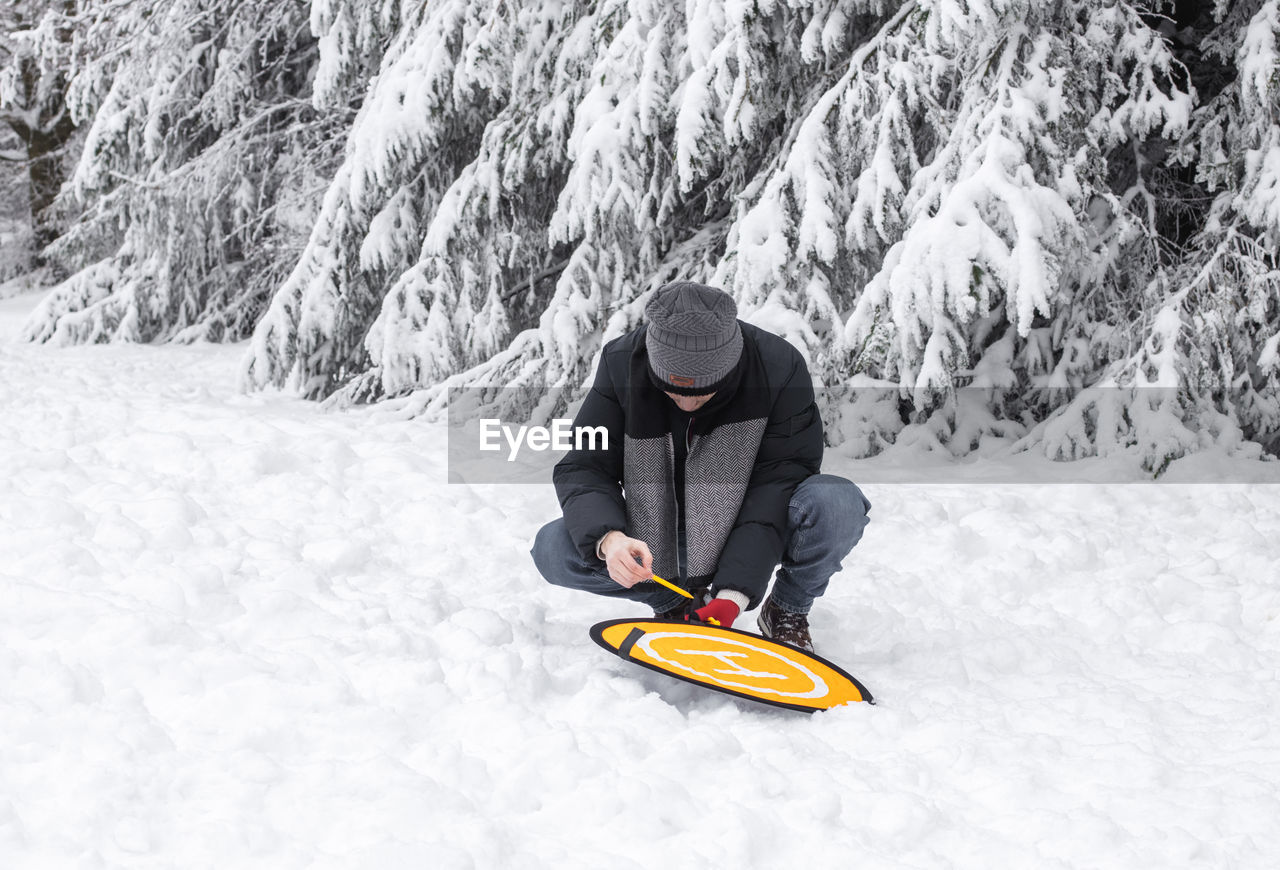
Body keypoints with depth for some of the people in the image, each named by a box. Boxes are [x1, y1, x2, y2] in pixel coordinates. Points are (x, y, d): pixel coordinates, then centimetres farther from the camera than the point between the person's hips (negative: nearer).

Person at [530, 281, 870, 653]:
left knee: (839, 504, -32)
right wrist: (606, 538, -40)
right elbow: (583, 468, -17)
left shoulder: (779, 368, -23)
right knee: (552, 548, -22)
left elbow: (779, 481, -24)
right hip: (654, 546, 2)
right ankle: (672, 603, 4)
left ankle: (788, 609, 0)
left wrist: (734, 591, -34)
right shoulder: (622, 365, -18)